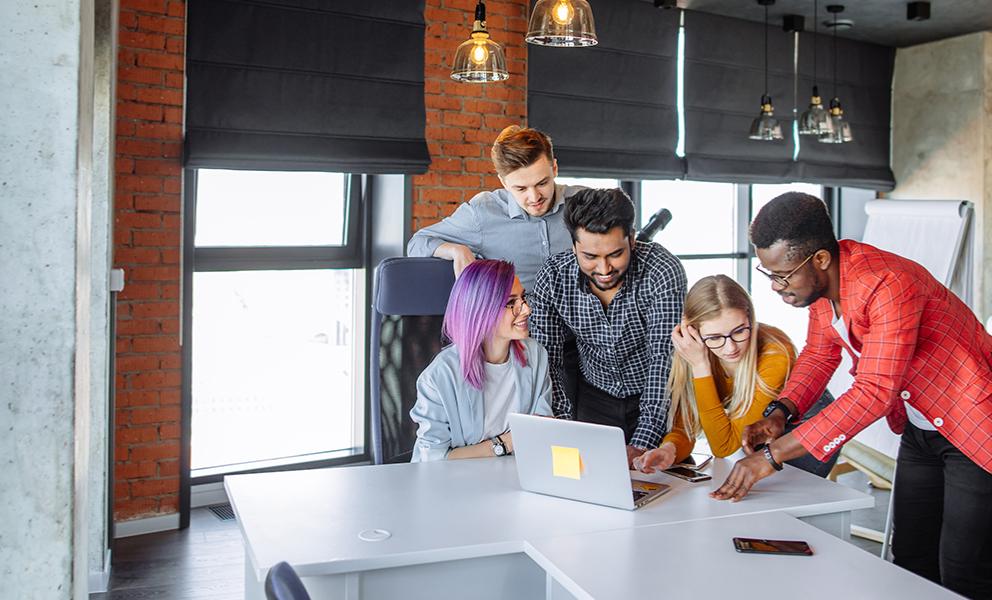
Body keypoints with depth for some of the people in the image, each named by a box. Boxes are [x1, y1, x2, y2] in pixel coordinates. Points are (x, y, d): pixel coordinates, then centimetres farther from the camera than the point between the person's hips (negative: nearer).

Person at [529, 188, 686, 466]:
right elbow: (545, 362, -12)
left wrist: (640, 446, -36)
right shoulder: (552, 279, -17)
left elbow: (664, 359, -29)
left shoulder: (664, 273, -26)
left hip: (658, 401, -2)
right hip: (595, 398, 2)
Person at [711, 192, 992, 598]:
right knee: (911, 561, 14)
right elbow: (819, 355, 6)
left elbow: (874, 394, -38)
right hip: (919, 429, 8)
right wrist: (778, 413, -13)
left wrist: (772, 455, -39)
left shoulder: (889, 284, -34)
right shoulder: (821, 277, -7)